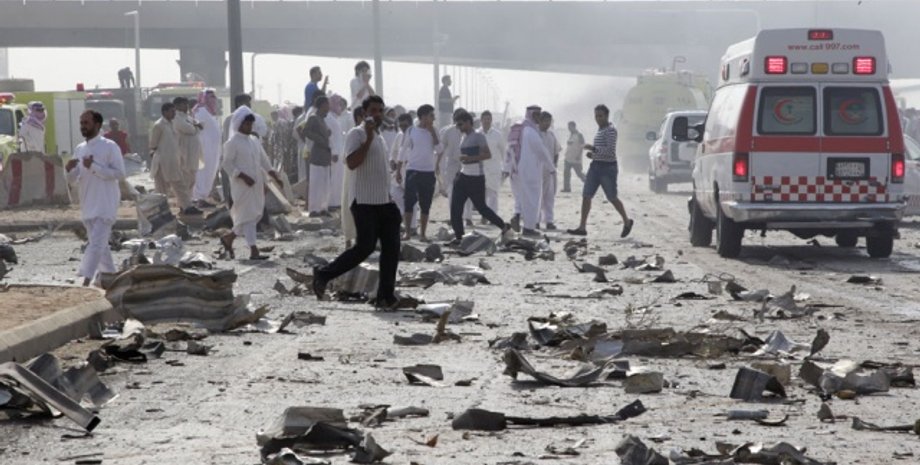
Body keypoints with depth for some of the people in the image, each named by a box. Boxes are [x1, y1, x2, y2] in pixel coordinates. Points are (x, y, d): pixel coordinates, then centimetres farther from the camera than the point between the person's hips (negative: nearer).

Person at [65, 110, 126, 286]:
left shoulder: (109, 147, -10)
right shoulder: (79, 149, 11)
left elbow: (119, 173, -16)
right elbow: (73, 179, 15)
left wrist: (93, 166, -21)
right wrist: (69, 170, -9)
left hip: (105, 205, -8)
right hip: (88, 205, 8)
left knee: (96, 244, -14)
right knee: (101, 244, 16)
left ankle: (86, 281, -19)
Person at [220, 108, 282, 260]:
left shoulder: (254, 141, 13)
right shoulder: (232, 143, -9)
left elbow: (263, 160, 18)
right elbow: (227, 164, -12)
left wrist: (273, 175, 8)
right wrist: (243, 176, -20)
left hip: (256, 184, 8)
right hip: (242, 185, -8)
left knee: (255, 215, 10)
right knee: (248, 216, -7)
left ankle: (229, 238, 25)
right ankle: (253, 251, -7)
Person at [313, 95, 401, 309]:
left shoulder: (379, 137, 20)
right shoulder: (357, 134, -9)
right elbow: (352, 163, -24)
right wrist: (368, 138, -26)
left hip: (384, 202, 9)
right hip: (365, 203, -9)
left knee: (391, 248, 1)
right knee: (365, 247, -11)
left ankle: (386, 296, 3)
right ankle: (323, 274, 2)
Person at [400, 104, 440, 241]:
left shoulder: (433, 132, 6)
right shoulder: (411, 131, -2)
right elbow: (403, 151, 2)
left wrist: (431, 130, -9)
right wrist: (398, 170, 0)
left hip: (429, 172, 3)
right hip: (413, 170, -3)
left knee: (425, 204, 5)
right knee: (409, 201, -6)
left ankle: (423, 232, 12)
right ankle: (407, 231, 0)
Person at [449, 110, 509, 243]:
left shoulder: (478, 137, -9)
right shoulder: (464, 137, 15)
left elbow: (488, 154, -17)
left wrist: (470, 158, -26)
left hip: (476, 177, -8)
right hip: (463, 176, 8)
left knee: (481, 207, -1)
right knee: (455, 207, -3)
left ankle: (503, 226, 16)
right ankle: (458, 236, 1)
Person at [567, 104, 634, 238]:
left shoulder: (610, 130, -13)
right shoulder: (600, 130, 16)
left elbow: (610, 151, -21)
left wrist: (594, 149, -25)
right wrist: (593, 154, 9)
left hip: (608, 167, -8)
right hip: (595, 166, 8)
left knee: (612, 198, 3)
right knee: (586, 196, -3)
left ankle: (627, 222, 24)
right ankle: (582, 227, -4)